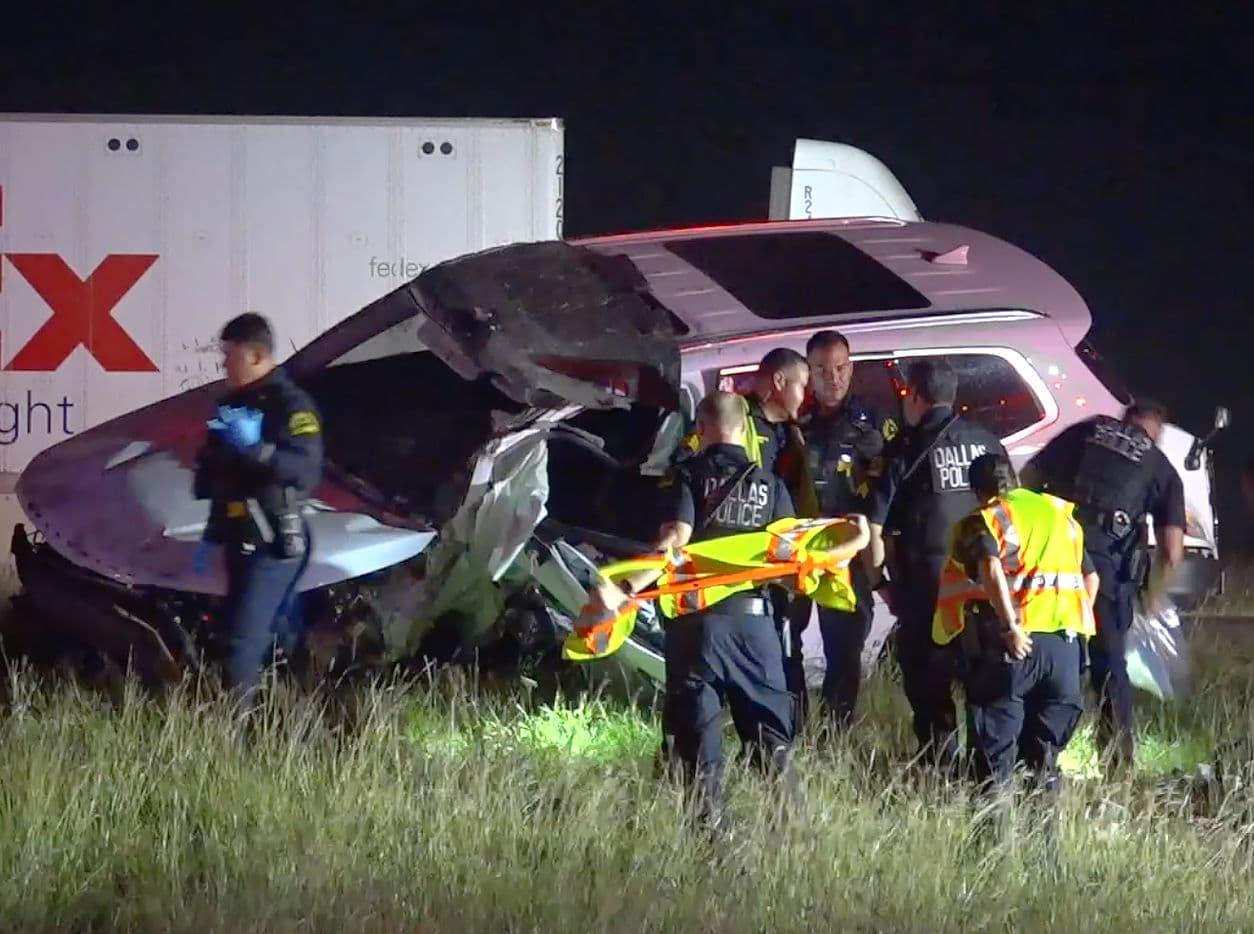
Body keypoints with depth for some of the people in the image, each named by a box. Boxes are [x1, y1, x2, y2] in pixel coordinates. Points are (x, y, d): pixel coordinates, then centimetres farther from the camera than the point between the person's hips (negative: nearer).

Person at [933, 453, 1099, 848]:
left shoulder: (983, 521, 2)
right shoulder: (1061, 515, 19)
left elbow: (991, 569, -18)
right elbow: (1091, 578, 22)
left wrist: (1011, 627, -22)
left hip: (1014, 642, -5)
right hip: (1066, 642, 5)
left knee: (996, 749, 1)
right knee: (1045, 754, 15)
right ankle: (1048, 836, 14)